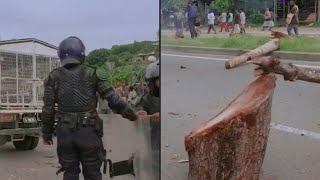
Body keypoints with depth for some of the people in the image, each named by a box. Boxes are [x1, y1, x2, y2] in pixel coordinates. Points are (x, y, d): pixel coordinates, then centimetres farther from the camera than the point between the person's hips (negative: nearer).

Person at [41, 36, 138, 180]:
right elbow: (113, 100, -5)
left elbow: (48, 109, 1)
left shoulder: (54, 77, 2)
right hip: (88, 132, -2)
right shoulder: (93, 73, -4)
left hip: (65, 132, 2)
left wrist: (46, 133, 12)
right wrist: (130, 114, 9)